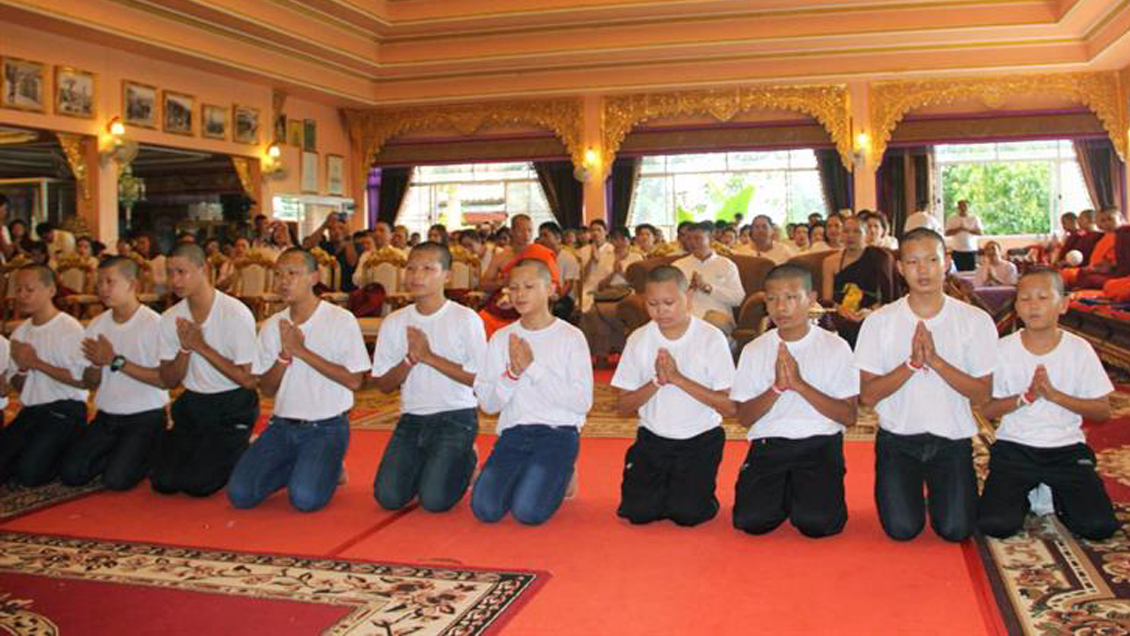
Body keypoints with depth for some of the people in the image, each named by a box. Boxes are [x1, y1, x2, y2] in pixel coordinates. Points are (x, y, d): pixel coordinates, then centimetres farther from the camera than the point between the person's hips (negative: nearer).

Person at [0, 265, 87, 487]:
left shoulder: (70, 328, -9)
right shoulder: (19, 333, 12)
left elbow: (83, 379, -17)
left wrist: (36, 363, -15)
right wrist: (22, 369, -7)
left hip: (64, 410, -7)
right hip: (30, 411, 7)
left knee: (29, 473, -21)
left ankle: (67, 456, 6)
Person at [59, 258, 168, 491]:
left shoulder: (154, 323, -13)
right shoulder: (97, 325, 7)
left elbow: (164, 379, -19)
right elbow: (90, 384, 11)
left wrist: (116, 361, -19)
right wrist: (96, 364, -12)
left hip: (146, 416, -6)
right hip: (106, 416, 6)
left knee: (117, 479, -20)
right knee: (71, 473, -8)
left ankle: (149, 455, 10)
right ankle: (119, 455, 17)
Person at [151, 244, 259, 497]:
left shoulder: (236, 314, -16)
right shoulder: (170, 319, 1)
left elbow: (248, 380, -18)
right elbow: (169, 381, 3)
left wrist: (201, 346, -19)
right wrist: (185, 349, -16)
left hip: (233, 406, -5)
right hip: (192, 403, 5)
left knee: (197, 484, -14)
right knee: (163, 482, -3)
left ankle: (239, 455, 14)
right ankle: (202, 450, 24)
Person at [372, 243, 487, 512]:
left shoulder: (465, 319, -7)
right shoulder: (394, 323, 4)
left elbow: (479, 379, -12)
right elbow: (384, 385, 5)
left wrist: (429, 356, -17)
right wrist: (410, 360, -14)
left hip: (456, 416, -4)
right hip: (412, 417, 4)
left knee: (434, 500, -16)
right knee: (388, 497, -10)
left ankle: (465, 461, 16)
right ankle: (423, 464, 21)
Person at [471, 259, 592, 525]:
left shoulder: (571, 337, -2)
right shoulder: (501, 338, 9)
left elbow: (582, 402, -11)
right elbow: (488, 403, 6)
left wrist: (532, 367, -14)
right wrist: (512, 372, -13)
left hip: (558, 432, -3)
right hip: (513, 432, 3)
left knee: (528, 511, -22)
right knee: (485, 508, -18)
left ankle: (559, 476, 10)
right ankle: (523, 478, 14)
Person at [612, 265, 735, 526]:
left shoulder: (711, 338, -10)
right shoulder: (638, 340, -2)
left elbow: (729, 407, -15)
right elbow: (623, 407, -2)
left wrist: (678, 378, -23)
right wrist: (657, 381, -19)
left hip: (700, 438, -2)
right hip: (653, 437, 2)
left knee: (687, 513, -14)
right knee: (637, 512, -9)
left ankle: (698, 489, 19)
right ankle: (664, 485, 23)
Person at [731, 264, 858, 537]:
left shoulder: (835, 347, 1)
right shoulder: (754, 350, 6)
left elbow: (848, 416, -4)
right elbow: (744, 417, 3)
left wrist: (799, 384, -15)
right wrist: (777, 386, -14)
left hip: (819, 442, -2)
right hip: (768, 443, 2)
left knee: (818, 523, -24)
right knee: (750, 521, -18)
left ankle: (801, 493, 11)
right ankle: (784, 492, 14)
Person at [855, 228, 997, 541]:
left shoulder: (975, 320, -2)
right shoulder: (879, 321, -3)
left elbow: (982, 394, -6)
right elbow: (868, 395, -6)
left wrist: (935, 361, -19)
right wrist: (912, 363, -19)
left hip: (953, 438, 1)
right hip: (898, 436, 0)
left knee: (956, 530, -12)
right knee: (902, 529, -13)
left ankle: (938, 492, 23)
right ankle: (907, 490, 22)